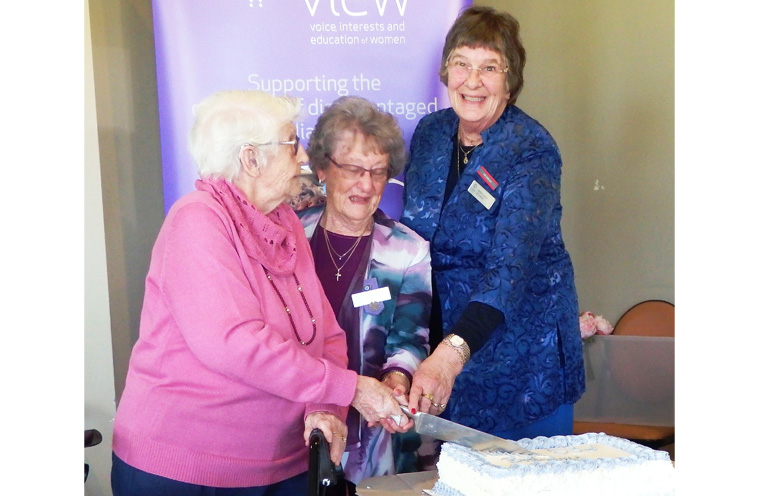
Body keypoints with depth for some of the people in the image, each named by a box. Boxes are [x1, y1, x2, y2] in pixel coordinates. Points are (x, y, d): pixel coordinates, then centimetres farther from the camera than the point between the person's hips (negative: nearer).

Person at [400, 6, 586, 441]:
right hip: (441, 335, 5)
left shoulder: (532, 151, -18)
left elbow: (511, 267, -31)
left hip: (523, 358, -4)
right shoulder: (429, 132, -1)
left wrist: (452, 353, -45)